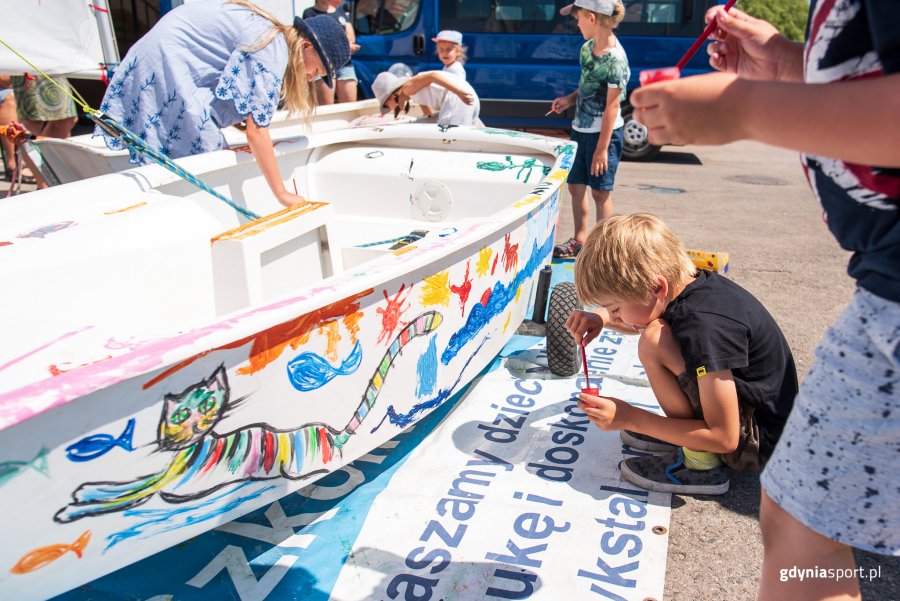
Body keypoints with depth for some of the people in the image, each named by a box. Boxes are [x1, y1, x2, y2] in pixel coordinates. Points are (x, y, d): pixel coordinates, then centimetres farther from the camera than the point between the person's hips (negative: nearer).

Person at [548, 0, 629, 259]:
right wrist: (570, 99, 1)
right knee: (576, 186, 13)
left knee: (600, 191, 1)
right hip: (581, 129, 8)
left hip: (604, 133, -8)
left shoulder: (615, 59, -20)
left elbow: (612, 106, -20)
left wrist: (602, 148, -20)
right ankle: (580, 240, 27)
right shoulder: (588, 47, 5)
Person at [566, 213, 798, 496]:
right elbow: (640, 321, 18)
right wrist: (601, 318, -4)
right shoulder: (691, 283, -7)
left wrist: (630, 417, -24)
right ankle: (686, 429, 9)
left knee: (655, 343, -26)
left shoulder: (705, 327, -33)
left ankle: (701, 464, -12)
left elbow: (724, 438, -28)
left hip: (759, 440, -9)